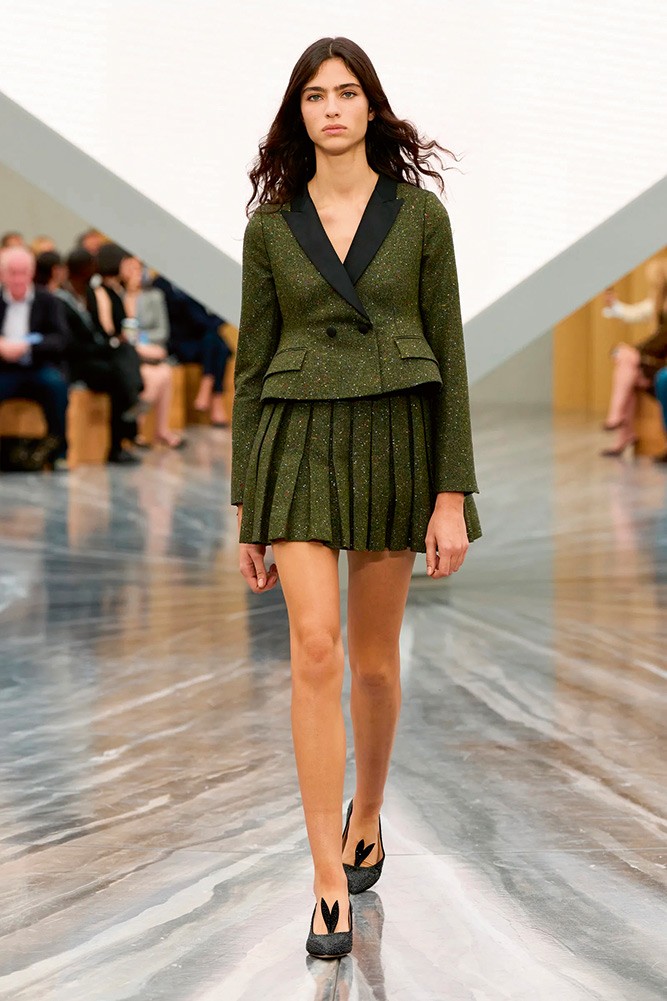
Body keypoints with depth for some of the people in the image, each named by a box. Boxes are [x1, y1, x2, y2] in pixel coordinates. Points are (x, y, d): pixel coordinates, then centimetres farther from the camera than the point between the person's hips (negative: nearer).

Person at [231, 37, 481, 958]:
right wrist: (247, 509, 5)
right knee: (315, 648, -13)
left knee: (374, 658, 9)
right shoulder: (270, 226, 4)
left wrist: (453, 497, -6)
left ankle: (367, 815, 36)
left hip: (395, 441, 0)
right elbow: (252, 365, 7)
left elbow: (450, 356, 0)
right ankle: (330, 883, -10)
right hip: (299, 443, 0)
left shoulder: (420, 214, 0)